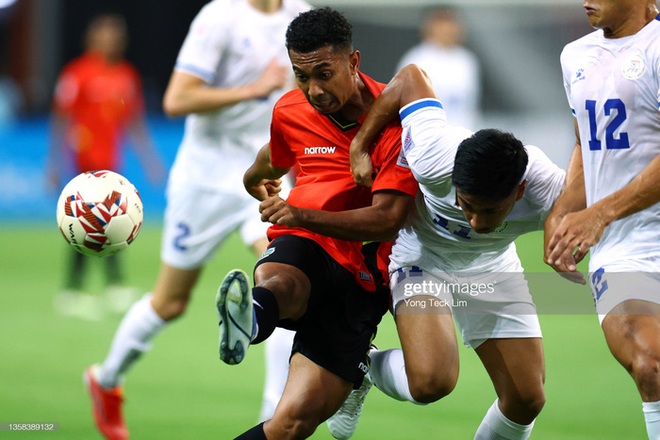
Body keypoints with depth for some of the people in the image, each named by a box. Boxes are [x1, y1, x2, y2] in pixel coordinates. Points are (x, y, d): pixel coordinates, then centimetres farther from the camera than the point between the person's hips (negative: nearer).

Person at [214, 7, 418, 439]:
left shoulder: (395, 120, -11)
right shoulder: (290, 112, 4)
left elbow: (387, 221, -18)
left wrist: (302, 215, -29)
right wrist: (255, 181, 54)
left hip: (364, 272, -1)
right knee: (277, 284, -41)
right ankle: (250, 317, -76)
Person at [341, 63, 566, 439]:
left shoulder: (547, 192, -38)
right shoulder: (434, 160, -40)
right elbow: (411, 76, -24)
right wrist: (360, 145, -15)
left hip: (491, 265, 3)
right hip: (422, 251, -3)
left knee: (527, 399, 0)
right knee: (431, 380, -26)